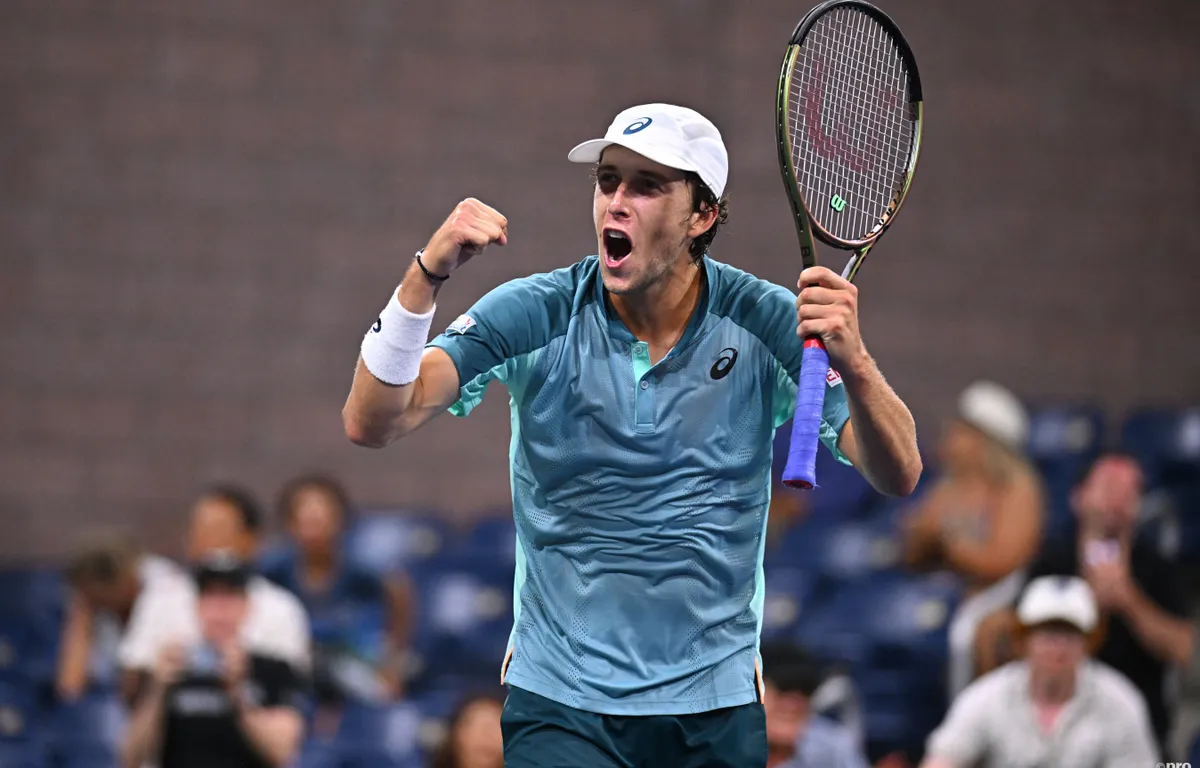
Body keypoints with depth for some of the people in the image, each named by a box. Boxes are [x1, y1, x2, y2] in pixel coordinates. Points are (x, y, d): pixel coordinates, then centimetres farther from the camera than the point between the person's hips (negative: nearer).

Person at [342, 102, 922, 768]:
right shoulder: (534, 318, -6)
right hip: (557, 707, -2)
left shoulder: (766, 325, -5)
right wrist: (428, 274, -30)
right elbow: (371, 424, -15)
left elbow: (898, 476, -10)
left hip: (716, 712, 2)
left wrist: (852, 363, -31)